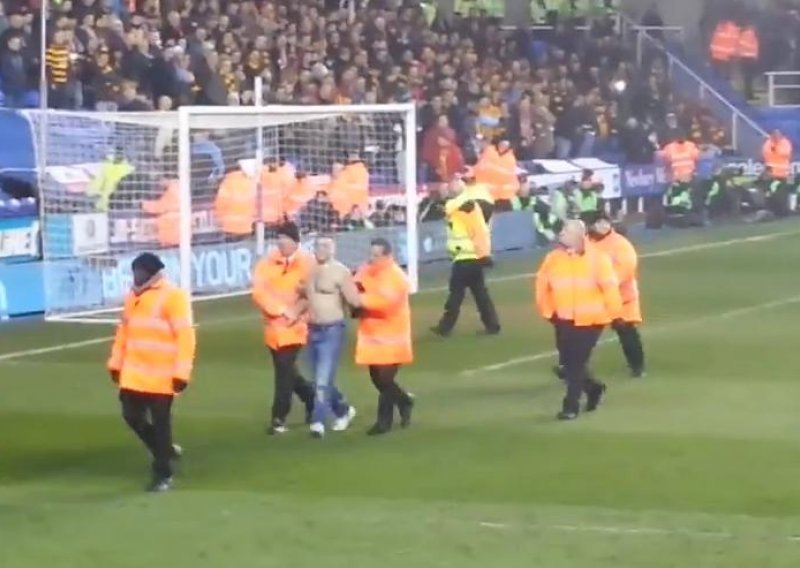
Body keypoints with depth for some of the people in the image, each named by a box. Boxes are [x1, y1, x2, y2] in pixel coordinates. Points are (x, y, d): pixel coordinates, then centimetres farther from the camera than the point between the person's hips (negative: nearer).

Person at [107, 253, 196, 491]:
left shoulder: (172, 297, -12)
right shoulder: (133, 296, 12)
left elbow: (184, 336, -16)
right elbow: (124, 330, 19)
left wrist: (181, 372, -20)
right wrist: (116, 362, 17)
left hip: (161, 376, -7)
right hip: (134, 374, 7)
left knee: (160, 422, 0)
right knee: (132, 416, 8)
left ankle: (163, 474, 10)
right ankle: (166, 449, 31)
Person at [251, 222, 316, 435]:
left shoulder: (306, 264, -6)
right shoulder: (267, 263, -1)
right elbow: (259, 291, -10)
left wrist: (298, 310, -25)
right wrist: (281, 309, -19)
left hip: (294, 326, -4)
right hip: (273, 325, 4)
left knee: (284, 370, -8)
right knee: (285, 369, 13)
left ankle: (279, 418, -1)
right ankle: (311, 399, 36)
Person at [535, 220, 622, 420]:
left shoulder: (596, 258, -11)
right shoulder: (554, 258, 0)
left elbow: (609, 287, -9)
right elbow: (542, 285, 8)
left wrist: (614, 314, -7)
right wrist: (548, 311, 8)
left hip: (590, 320, -5)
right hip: (564, 320, 5)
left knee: (576, 363, -6)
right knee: (569, 362, 8)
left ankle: (571, 406, 2)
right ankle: (593, 388, 34)